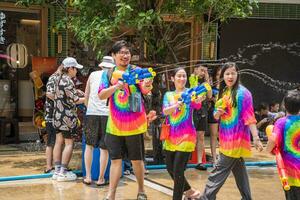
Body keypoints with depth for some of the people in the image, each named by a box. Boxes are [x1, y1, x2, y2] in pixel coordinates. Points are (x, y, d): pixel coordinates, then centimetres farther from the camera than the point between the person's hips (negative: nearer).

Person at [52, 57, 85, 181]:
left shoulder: (60, 79, 12)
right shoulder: (67, 81, -16)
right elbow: (75, 100, -15)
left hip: (58, 116, 9)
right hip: (67, 116, -9)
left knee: (59, 142, 10)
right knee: (69, 143, -3)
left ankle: (57, 171, 13)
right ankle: (63, 172, -2)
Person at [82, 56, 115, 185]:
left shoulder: (93, 75, 12)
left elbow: (86, 96, 18)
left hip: (91, 113, 1)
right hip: (107, 114, -1)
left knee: (89, 145, 12)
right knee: (104, 148, 4)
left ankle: (88, 177, 12)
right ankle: (101, 179, 8)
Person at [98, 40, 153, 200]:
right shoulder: (108, 74, 4)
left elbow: (145, 89, -18)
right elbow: (101, 95, -7)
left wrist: (147, 86, -42)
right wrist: (116, 86, -24)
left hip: (134, 124, -2)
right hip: (114, 124, 2)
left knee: (137, 159, 9)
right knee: (115, 159, 5)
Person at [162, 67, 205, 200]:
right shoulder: (168, 95, 8)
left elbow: (197, 105, -26)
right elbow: (165, 111, -10)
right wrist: (177, 105, -28)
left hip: (186, 136, -5)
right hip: (171, 136, 5)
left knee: (178, 170, -6)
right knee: (170, 168, 13)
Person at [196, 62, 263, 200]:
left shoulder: (242, 92, -10)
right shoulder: (222, 93, 12)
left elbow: (249, 116, -14)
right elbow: (216, 116, 18)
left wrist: (256, 138, -19)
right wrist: (218, 113, -6)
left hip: (236, 138, -7)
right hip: (226, 138, 7)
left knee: (219, 170, -6)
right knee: (239, 169, 14)